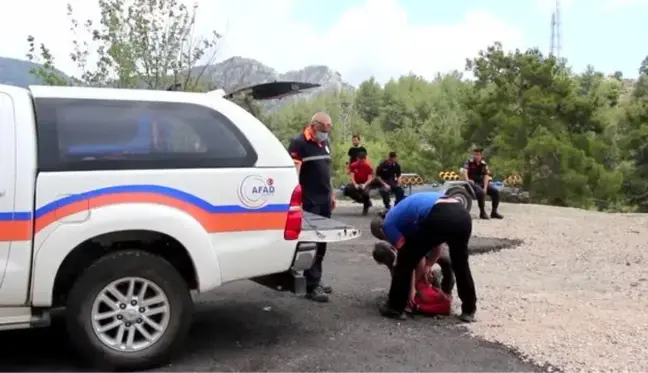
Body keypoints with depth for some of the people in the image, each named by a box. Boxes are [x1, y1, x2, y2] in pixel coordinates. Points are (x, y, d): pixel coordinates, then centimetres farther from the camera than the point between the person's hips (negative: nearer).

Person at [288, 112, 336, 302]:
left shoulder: (325, 143, 15)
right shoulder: (299, 143, -10)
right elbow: (294, 172, -17)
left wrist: (332, 194, 21)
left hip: (325, 200, 8)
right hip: (309, 202, -8)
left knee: (321, 243, 11)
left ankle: (316, 281, 21)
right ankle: (312, 287, 0)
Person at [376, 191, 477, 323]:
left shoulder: (389, 222, 19)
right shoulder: (407, 209, 40)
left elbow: (409, 255, 16)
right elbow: (437, 244, 39)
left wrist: (412, 287, 25)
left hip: (439, 218, -7)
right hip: (463, 216, 7)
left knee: (406, 260, 14)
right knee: (461, 264, 30)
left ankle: (395, 308, 23)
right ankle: (469, 311, 35)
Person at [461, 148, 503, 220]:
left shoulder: (484, 164, 6)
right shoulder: (469, 162, -5)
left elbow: (486, 176, -2)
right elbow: (464, 171, -21)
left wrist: (485, 188, -14)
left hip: (482, 183, 5)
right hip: (473, 183, -5)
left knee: (496, 192, -11)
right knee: (481, 192, -34)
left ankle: (494, 212, 0)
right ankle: (482, 212, -19)